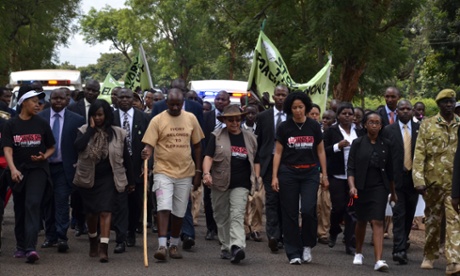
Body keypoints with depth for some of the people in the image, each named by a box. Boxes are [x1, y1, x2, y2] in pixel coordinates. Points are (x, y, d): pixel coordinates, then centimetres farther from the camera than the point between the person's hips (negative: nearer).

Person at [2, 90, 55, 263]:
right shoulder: (11, 125, 1)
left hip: (38, 169, -2)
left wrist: (44, 156, -11)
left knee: (32, 204, -17)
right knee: (20, 208, 10)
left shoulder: (42, 124, 3)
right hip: (18, 171, 2)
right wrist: (13, 169, -25)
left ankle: (31, 248, -25)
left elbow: (51, 148, 11)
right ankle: (21, 246, 24)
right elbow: (7, 149, -9)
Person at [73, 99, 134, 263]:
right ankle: (93, 243, 38)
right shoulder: (85, 130, -2)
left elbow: (125, 158, 5)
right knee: (91, 213, 14)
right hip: (88, 178, 2)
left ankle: (103, 249, -20)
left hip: (107, 178, -2)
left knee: (105, 211, -14)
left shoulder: (118, 133, -2)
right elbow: (78, 146, -23)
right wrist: (91, 128, -17)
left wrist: (130, 180, 8)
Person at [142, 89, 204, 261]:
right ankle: (162, 246, -18)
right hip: (163, 171, -3)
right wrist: (147, 152, -31)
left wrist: (198, 171, 8)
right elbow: (149, 144, -7)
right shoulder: (157, 120, -3)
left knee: (179, 212, 9)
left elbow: (197, 145, 11)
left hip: (185, 172, 3)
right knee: (163, 207, -16)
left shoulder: (191, 119, 5)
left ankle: (174, 245, 23)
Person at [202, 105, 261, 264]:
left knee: (237, 216, -15)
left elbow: (256, 161, 18)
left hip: (241, 185, -1)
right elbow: (208, 156, -7)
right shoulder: (217, 136, 3)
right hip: (220, 183, 1)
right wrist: (206, 173, -23)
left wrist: (256, 178, 7)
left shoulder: (249, 138, 11)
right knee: (221, 217, 8)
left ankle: (237, 247, -27)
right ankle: (226, 248, 19)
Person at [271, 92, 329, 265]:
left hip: (310, 173, 0)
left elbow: (321, 151, 9)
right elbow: (278, 153, 4)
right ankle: (294, 253, 8)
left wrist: (325, 175, 6)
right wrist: (274, 176, -3)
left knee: (308, 210, -15)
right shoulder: (284, 127, 2)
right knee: (290, 214, 1)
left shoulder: (314, 126, 3)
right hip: (288, 173, 0)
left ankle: (307, 245, 7)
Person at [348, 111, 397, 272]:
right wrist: (352, 186, -17)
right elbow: (351, 168, -4)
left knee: (377, 222, -11)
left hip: (379, 187, 0)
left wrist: (393, 192, 13)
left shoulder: (385, 144, 4)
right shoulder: (358, 143, 0)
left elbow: (390, 170, 9)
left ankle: (378, 260, -19)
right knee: (362, 221, 14)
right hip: (361, 187, 0)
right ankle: (358, 253, 36)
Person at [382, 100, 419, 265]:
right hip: (397, 177, -2)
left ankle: (403, 243, 24)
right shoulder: (388, 130, 2)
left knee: (409, 214, 9)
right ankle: (400, 249, -14)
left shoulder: (420, 129, 7)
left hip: (414, 178, 2)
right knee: (399, 213, -8)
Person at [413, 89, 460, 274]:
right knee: (432, 220, 11)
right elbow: (419, 154, -3)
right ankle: (429, 256, 25)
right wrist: (418, 180, -12)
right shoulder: (427, 125, 2)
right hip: (433, 180, 0)